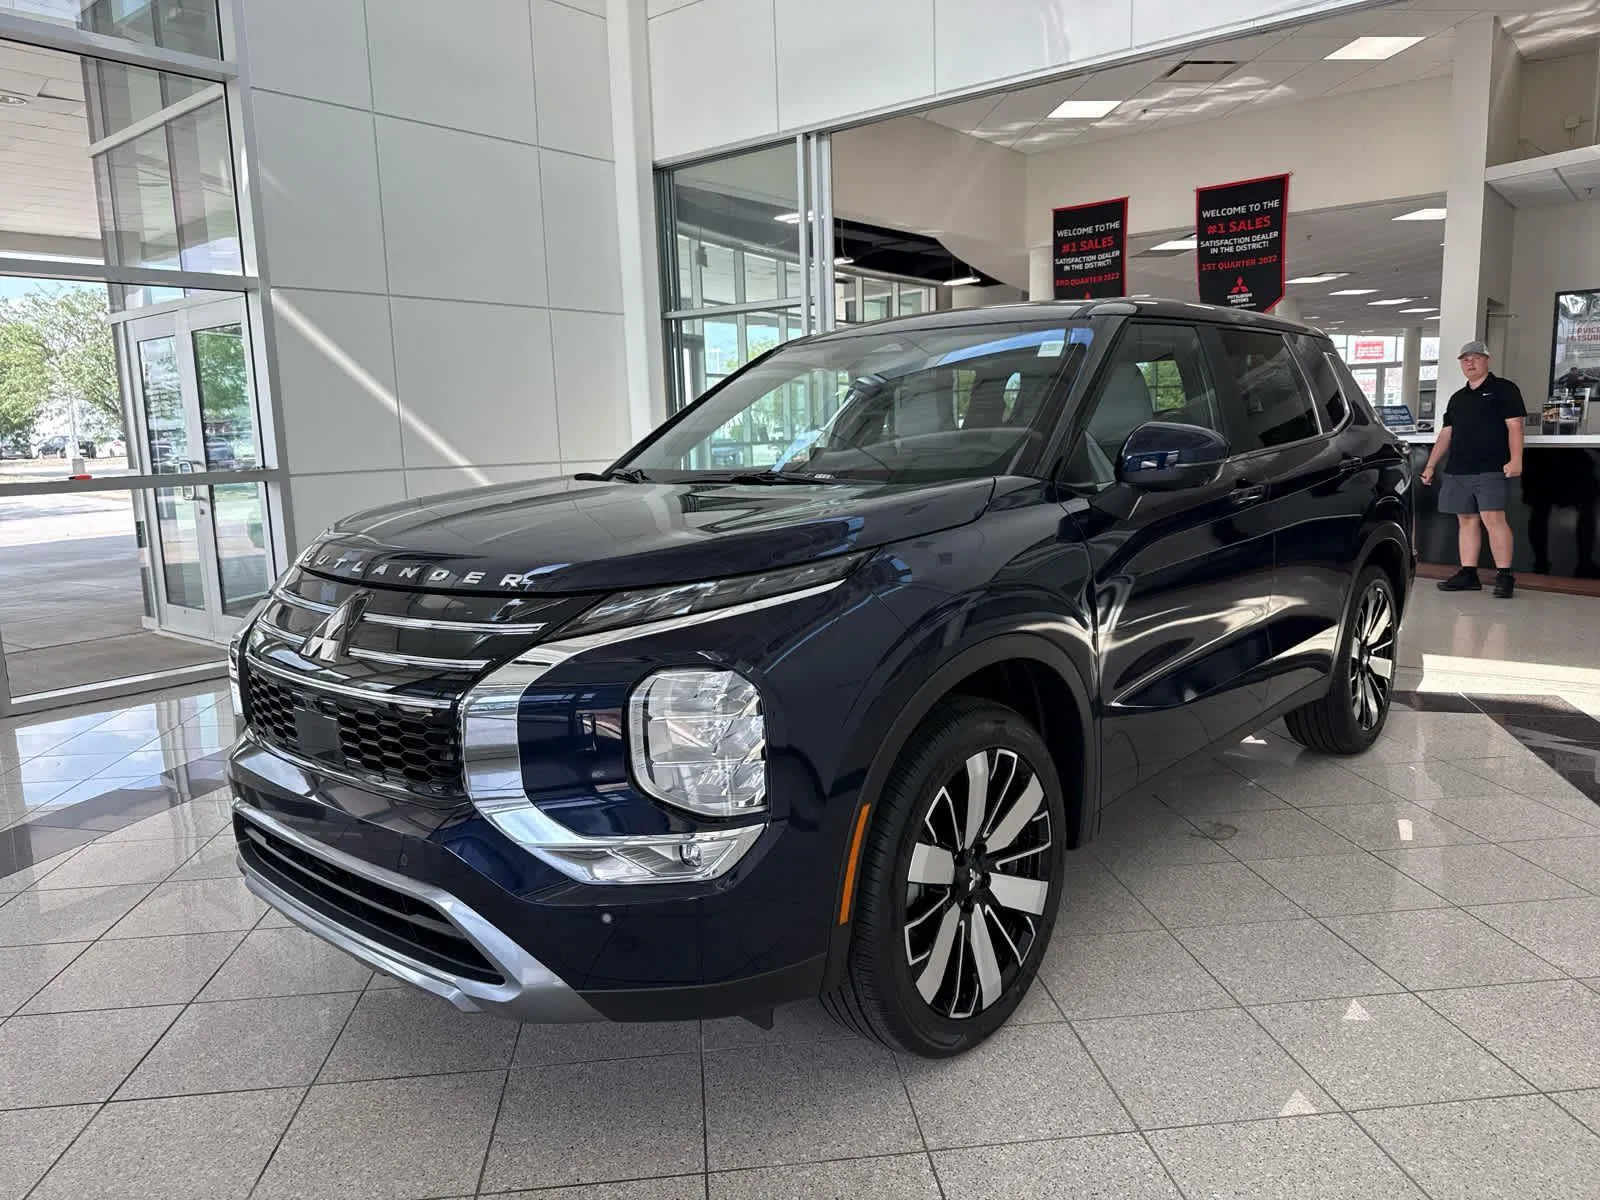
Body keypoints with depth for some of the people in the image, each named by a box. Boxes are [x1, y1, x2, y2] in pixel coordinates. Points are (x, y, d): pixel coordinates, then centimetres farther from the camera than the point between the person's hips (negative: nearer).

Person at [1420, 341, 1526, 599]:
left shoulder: (1503, 389, 4)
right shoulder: (1457, 398, 21)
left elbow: (1514, 426, -5)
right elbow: (1445, 434, 22)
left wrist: (1515, 459, -16)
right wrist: (1430, 465, 16)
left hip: (1491, 470, -6)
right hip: (1458, 471, 6)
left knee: (1493, 518, -13)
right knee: (1466, 520, 6)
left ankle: (1504, 576, -10)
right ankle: (1468, 574, 9)